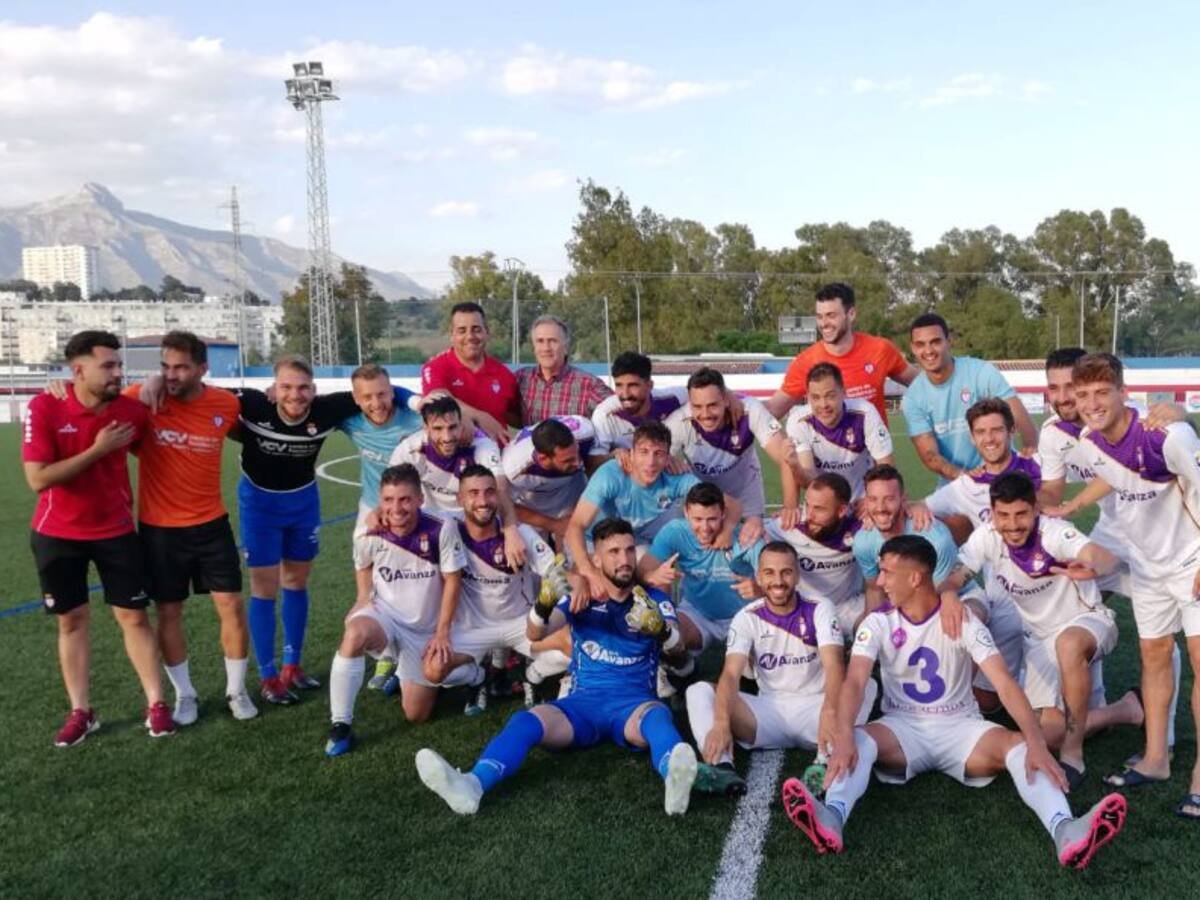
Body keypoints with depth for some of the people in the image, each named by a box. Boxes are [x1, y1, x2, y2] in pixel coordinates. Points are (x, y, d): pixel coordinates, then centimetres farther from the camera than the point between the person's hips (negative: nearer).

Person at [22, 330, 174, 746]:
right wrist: (98, 449, -24)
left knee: (134, 617, 4)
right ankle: (81, 712, 19)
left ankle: (156, 705, 13)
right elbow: (38, 479, -23)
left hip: (115, 531, 1)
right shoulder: (44, 408, -17)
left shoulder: (132, 411, -10)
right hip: (57, 535, -1)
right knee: (72, 620, 8)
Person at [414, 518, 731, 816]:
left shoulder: (653, 600, 8)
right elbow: (535, 634, -5)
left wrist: (659, 628, -35)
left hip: (634, 702, -1)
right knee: (526, 721, -27)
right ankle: (473, 784, -50)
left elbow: (677, 648, -10)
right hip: (584, 700, 1)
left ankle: (675, 778, -67)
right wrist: (545, 601, -29)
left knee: (657, 716, -36)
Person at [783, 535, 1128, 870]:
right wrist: (843, 737, -41)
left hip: (959, 726, 0)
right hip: (902, 726, 0)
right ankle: (832, 818, -58)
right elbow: (854, 682, -21)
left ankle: (1064, 831, -52)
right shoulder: (877, 623, -6)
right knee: (858, 740, -32)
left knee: (1018, 745, -29)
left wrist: (1036, 742, -35)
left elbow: (1005, 683, -19)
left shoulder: (962, 619, -9)